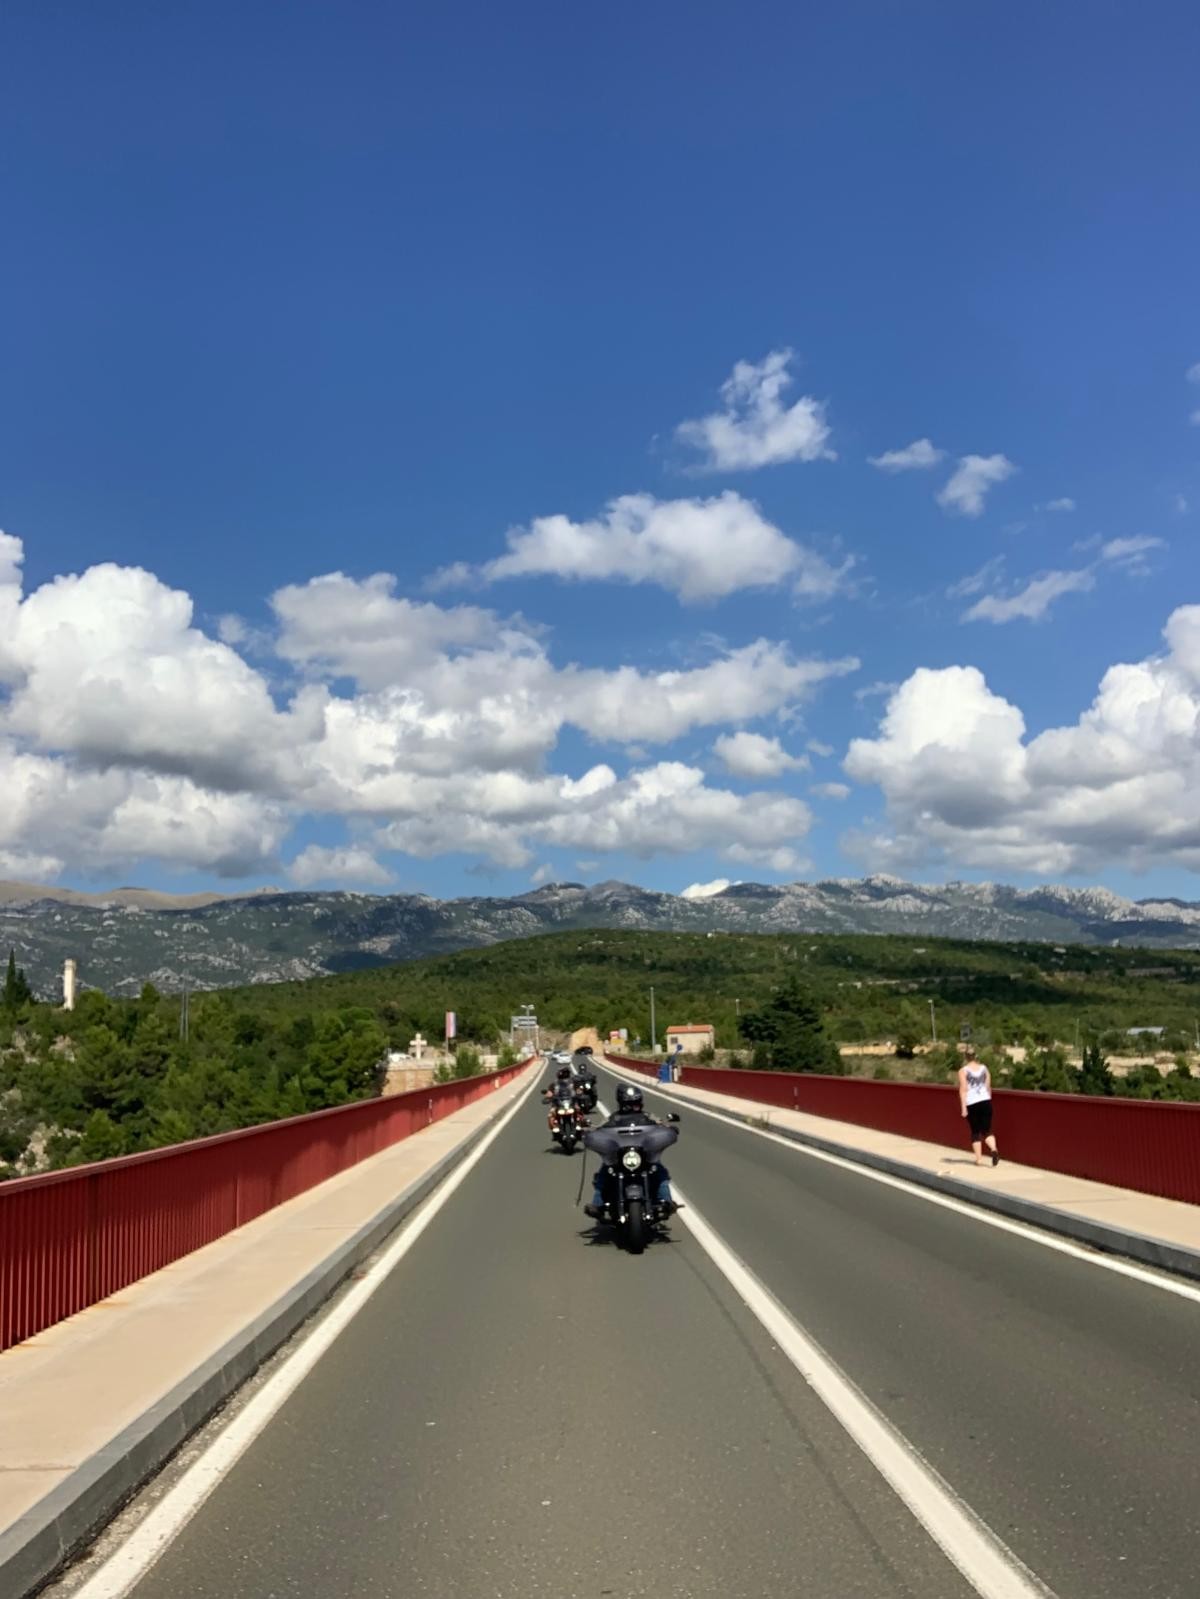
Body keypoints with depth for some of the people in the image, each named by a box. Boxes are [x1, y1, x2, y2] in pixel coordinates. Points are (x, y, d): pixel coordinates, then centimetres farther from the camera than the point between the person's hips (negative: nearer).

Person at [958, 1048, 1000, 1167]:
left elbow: (963, 1090, -10)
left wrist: (963, 1107, -10)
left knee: (975, 1132, 10)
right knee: (987, 1130, 7)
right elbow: (988, 1087, 11)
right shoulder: (984, 1068, 9)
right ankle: (994, 1149, -20)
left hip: (971, 1104, -2)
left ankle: (979, 1159, 8)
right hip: (985, 1101, 3)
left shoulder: (963, 1070, -3)